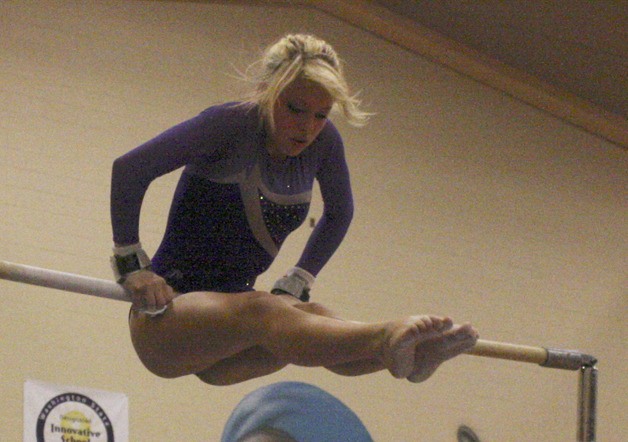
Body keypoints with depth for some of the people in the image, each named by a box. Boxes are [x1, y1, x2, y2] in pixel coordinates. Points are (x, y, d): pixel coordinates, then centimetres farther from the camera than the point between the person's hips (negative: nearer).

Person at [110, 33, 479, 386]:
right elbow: (130, 170, -12)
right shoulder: (232, 125, -13)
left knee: (310, 319, -30)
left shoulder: (323, 142, 3)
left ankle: (409, 354, -59)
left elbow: (339, 213, 22)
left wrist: (296, 285, 12)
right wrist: (131, 264, -11)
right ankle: (386, 340, -65)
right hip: (168, 316, -6)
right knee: (263, 313, -38)